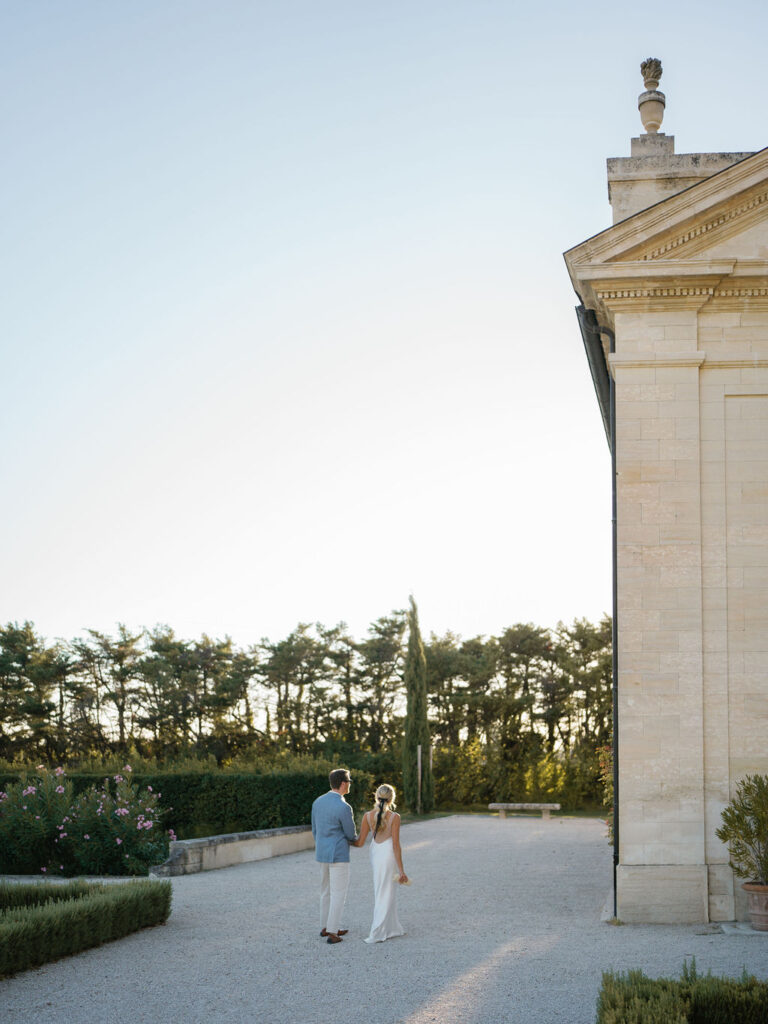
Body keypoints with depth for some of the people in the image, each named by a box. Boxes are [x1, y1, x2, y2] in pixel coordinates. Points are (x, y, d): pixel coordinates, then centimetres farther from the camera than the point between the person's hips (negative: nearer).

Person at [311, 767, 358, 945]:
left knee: (327, 891, 19)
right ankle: (332, 933, -1)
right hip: (339, 855, -8)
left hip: (323, 853, 8)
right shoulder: (344, 807, -20)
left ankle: (325, 927, 27)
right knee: (338, 894, 0)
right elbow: (351, 835, -9)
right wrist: (354, 838, 16)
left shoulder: (318, 802, 3)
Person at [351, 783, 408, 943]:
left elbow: (360, 842, -3)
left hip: (375, 854, 5)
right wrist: (401, 870, -10)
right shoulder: (394, 817, -14)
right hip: (389, 856, -5)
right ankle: (377, 933, 3)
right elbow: (396, 845, -14)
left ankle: (392, 929, 24)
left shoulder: (368, 816, -4)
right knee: (385, 895, 3)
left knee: (389, 893, 18)